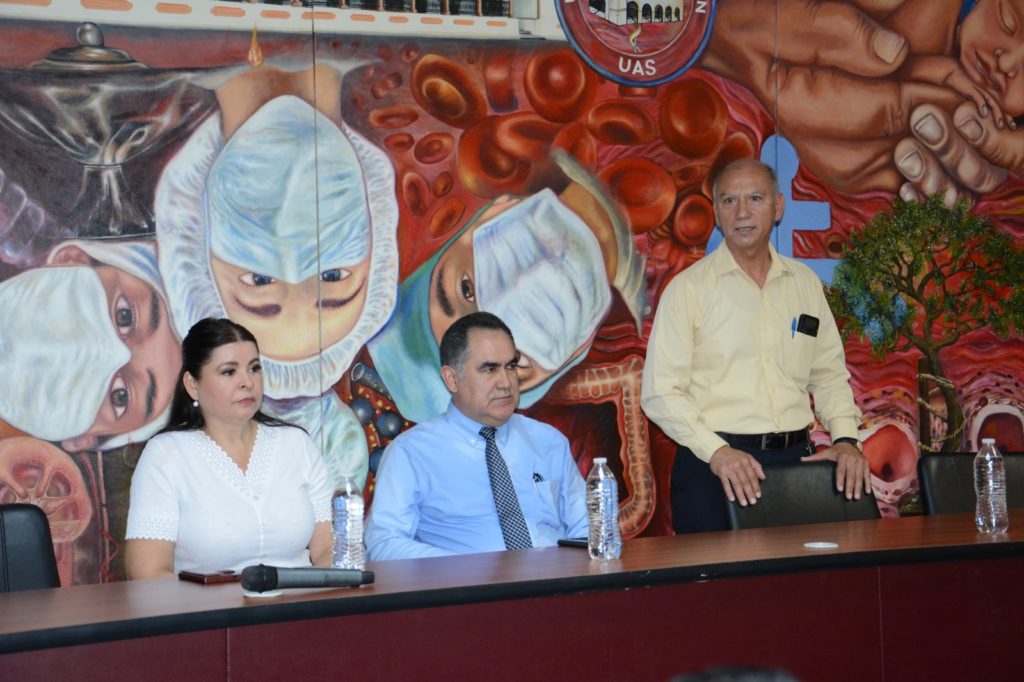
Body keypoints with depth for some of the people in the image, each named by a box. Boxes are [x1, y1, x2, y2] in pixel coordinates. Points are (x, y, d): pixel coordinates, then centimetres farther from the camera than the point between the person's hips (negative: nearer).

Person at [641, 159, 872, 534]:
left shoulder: (805, 282, 12)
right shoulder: (688, 288, -2)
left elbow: (829, 373, 18)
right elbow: (661, 391, -7)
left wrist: (846, 438, 1)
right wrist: (716, 451, -19)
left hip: (795, 459, 4)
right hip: (713, 469, -3)